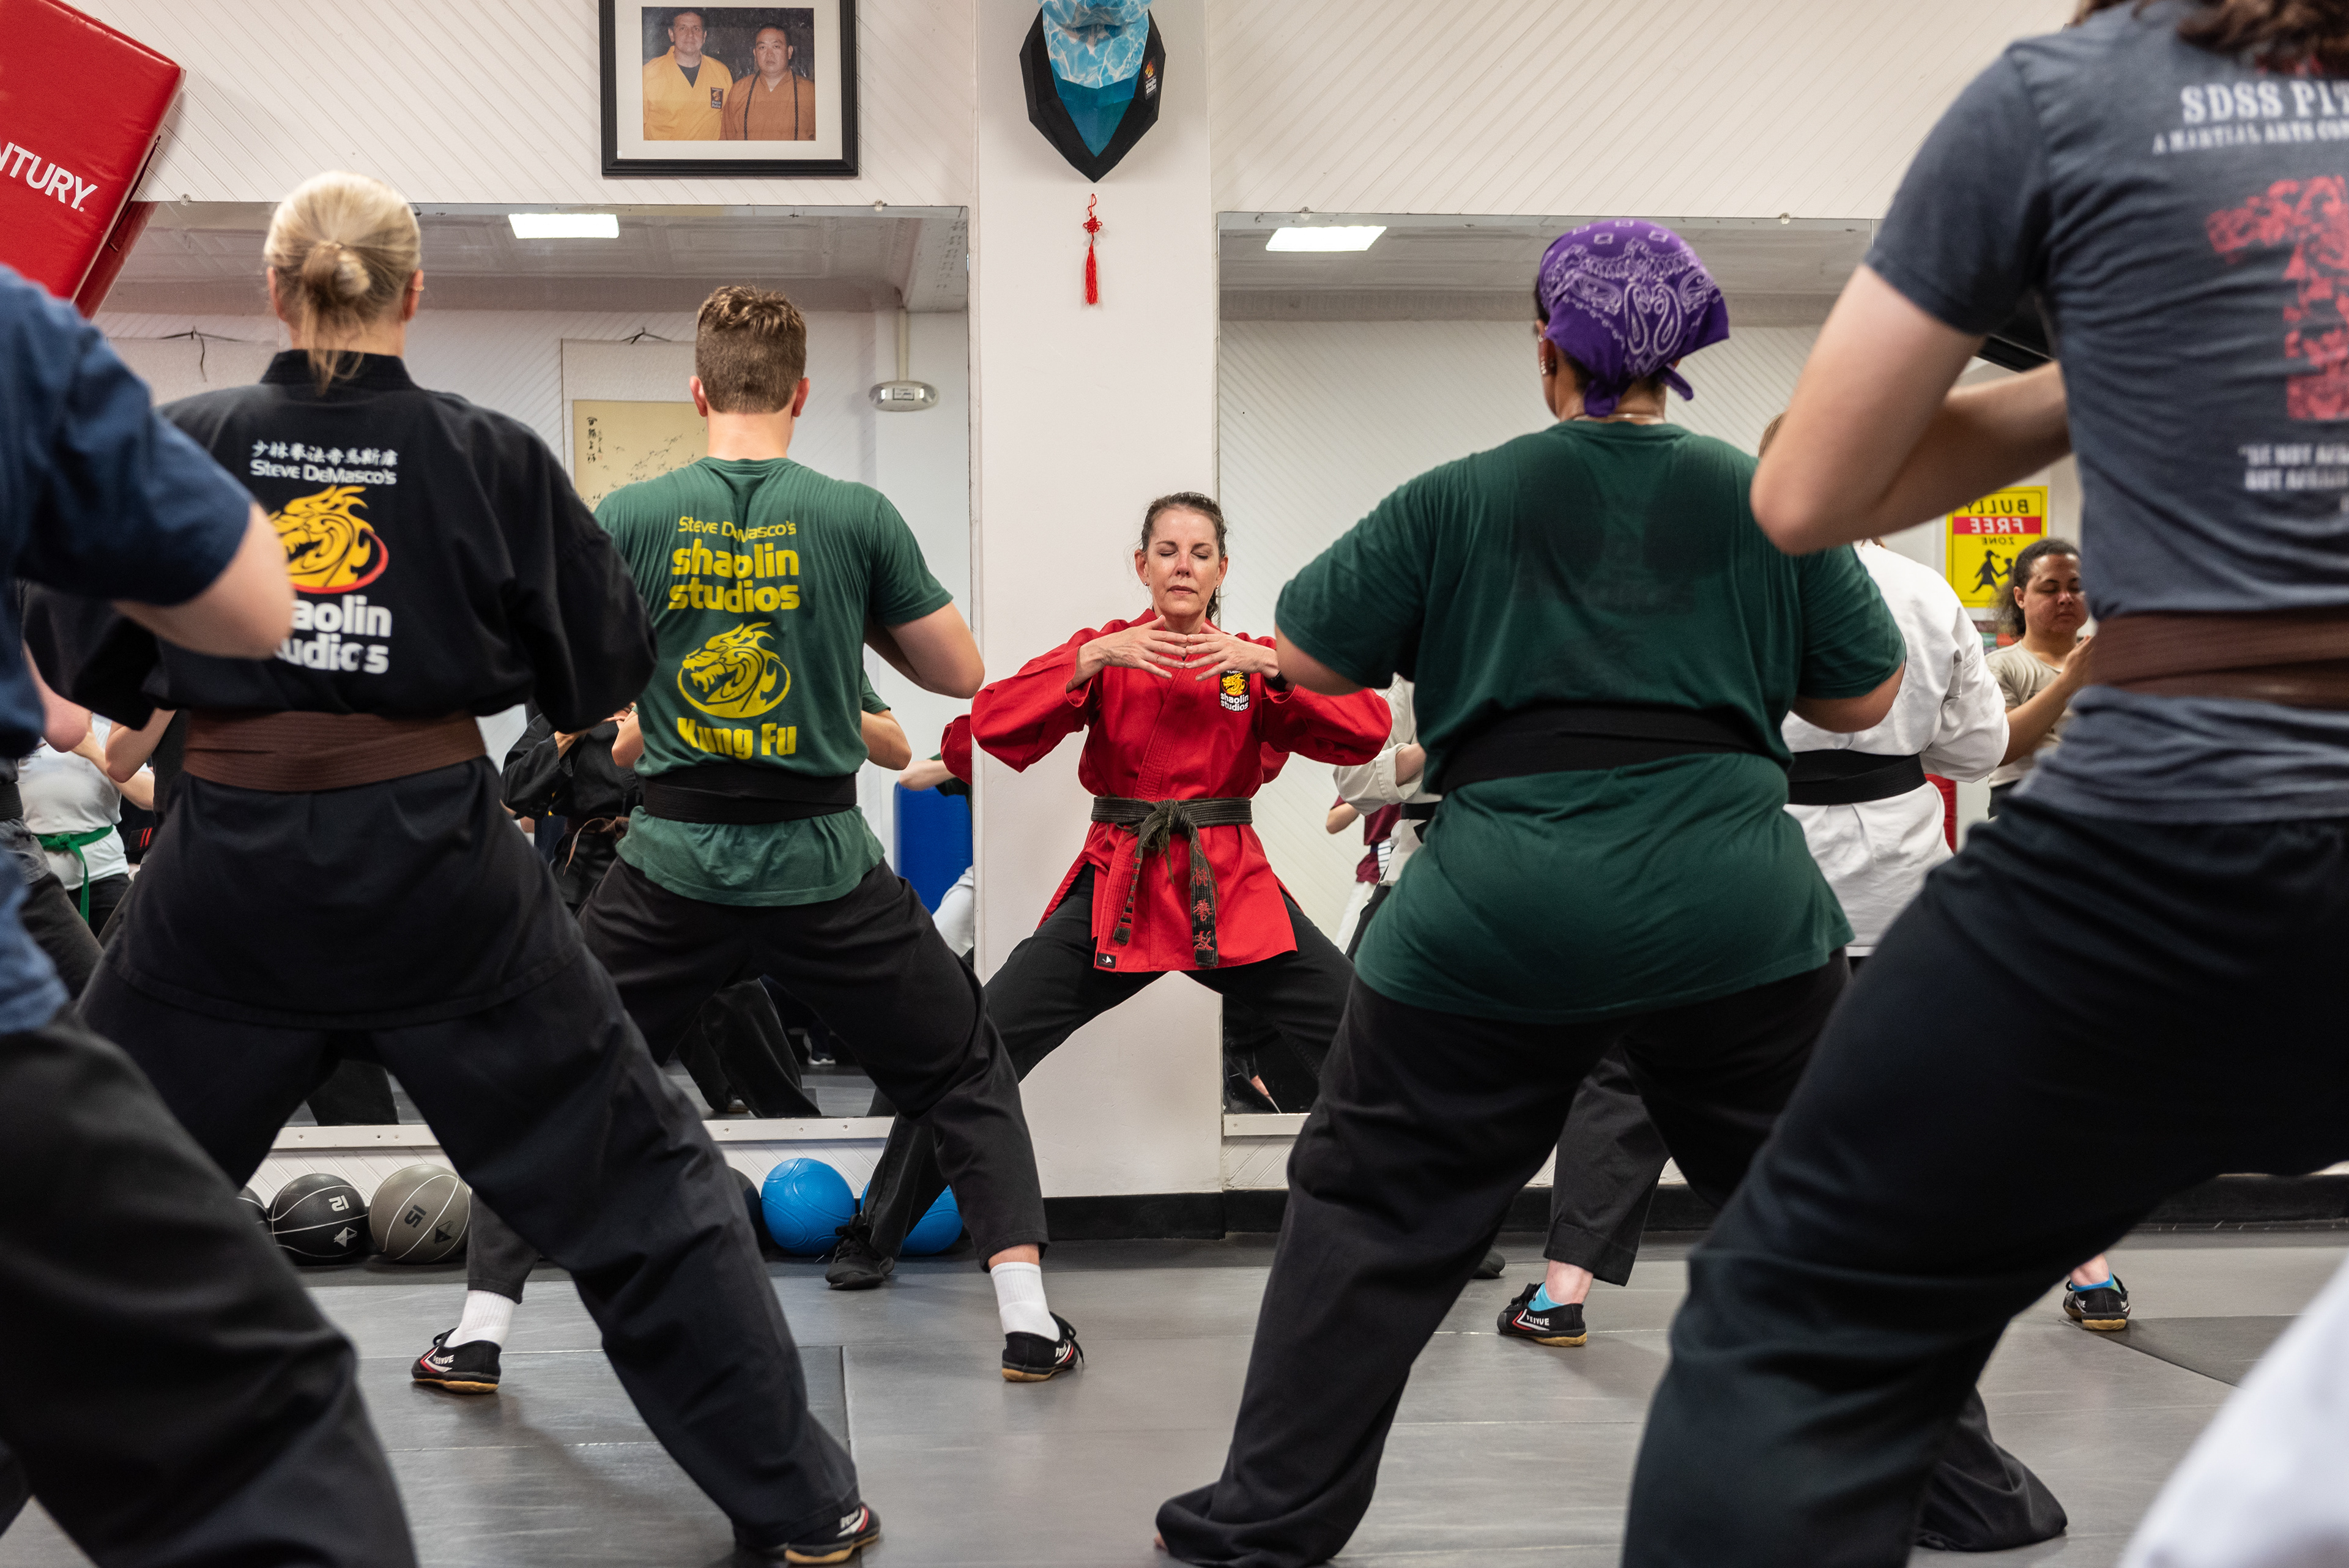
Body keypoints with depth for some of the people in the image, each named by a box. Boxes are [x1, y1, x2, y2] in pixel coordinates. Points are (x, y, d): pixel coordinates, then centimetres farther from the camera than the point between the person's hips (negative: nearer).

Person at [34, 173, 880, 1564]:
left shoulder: (179, 446, -1)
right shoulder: (492, 457, -4)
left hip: (230, 875, 1)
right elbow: (604, 671, 2)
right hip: (440, 874, -1)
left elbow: (92, 666, 8)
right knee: (634, 1177, 9)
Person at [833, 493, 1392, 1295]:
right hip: (1114, 892, -1)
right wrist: (1095, 658, -18)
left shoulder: (1254, 662, 6)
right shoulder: (1107, 650, 5)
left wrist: (1271, 665, -18)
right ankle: (874, 1239, 8)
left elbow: (1366, 731, -8)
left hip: (1232, 893, 1)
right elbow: (995, 725, -9)